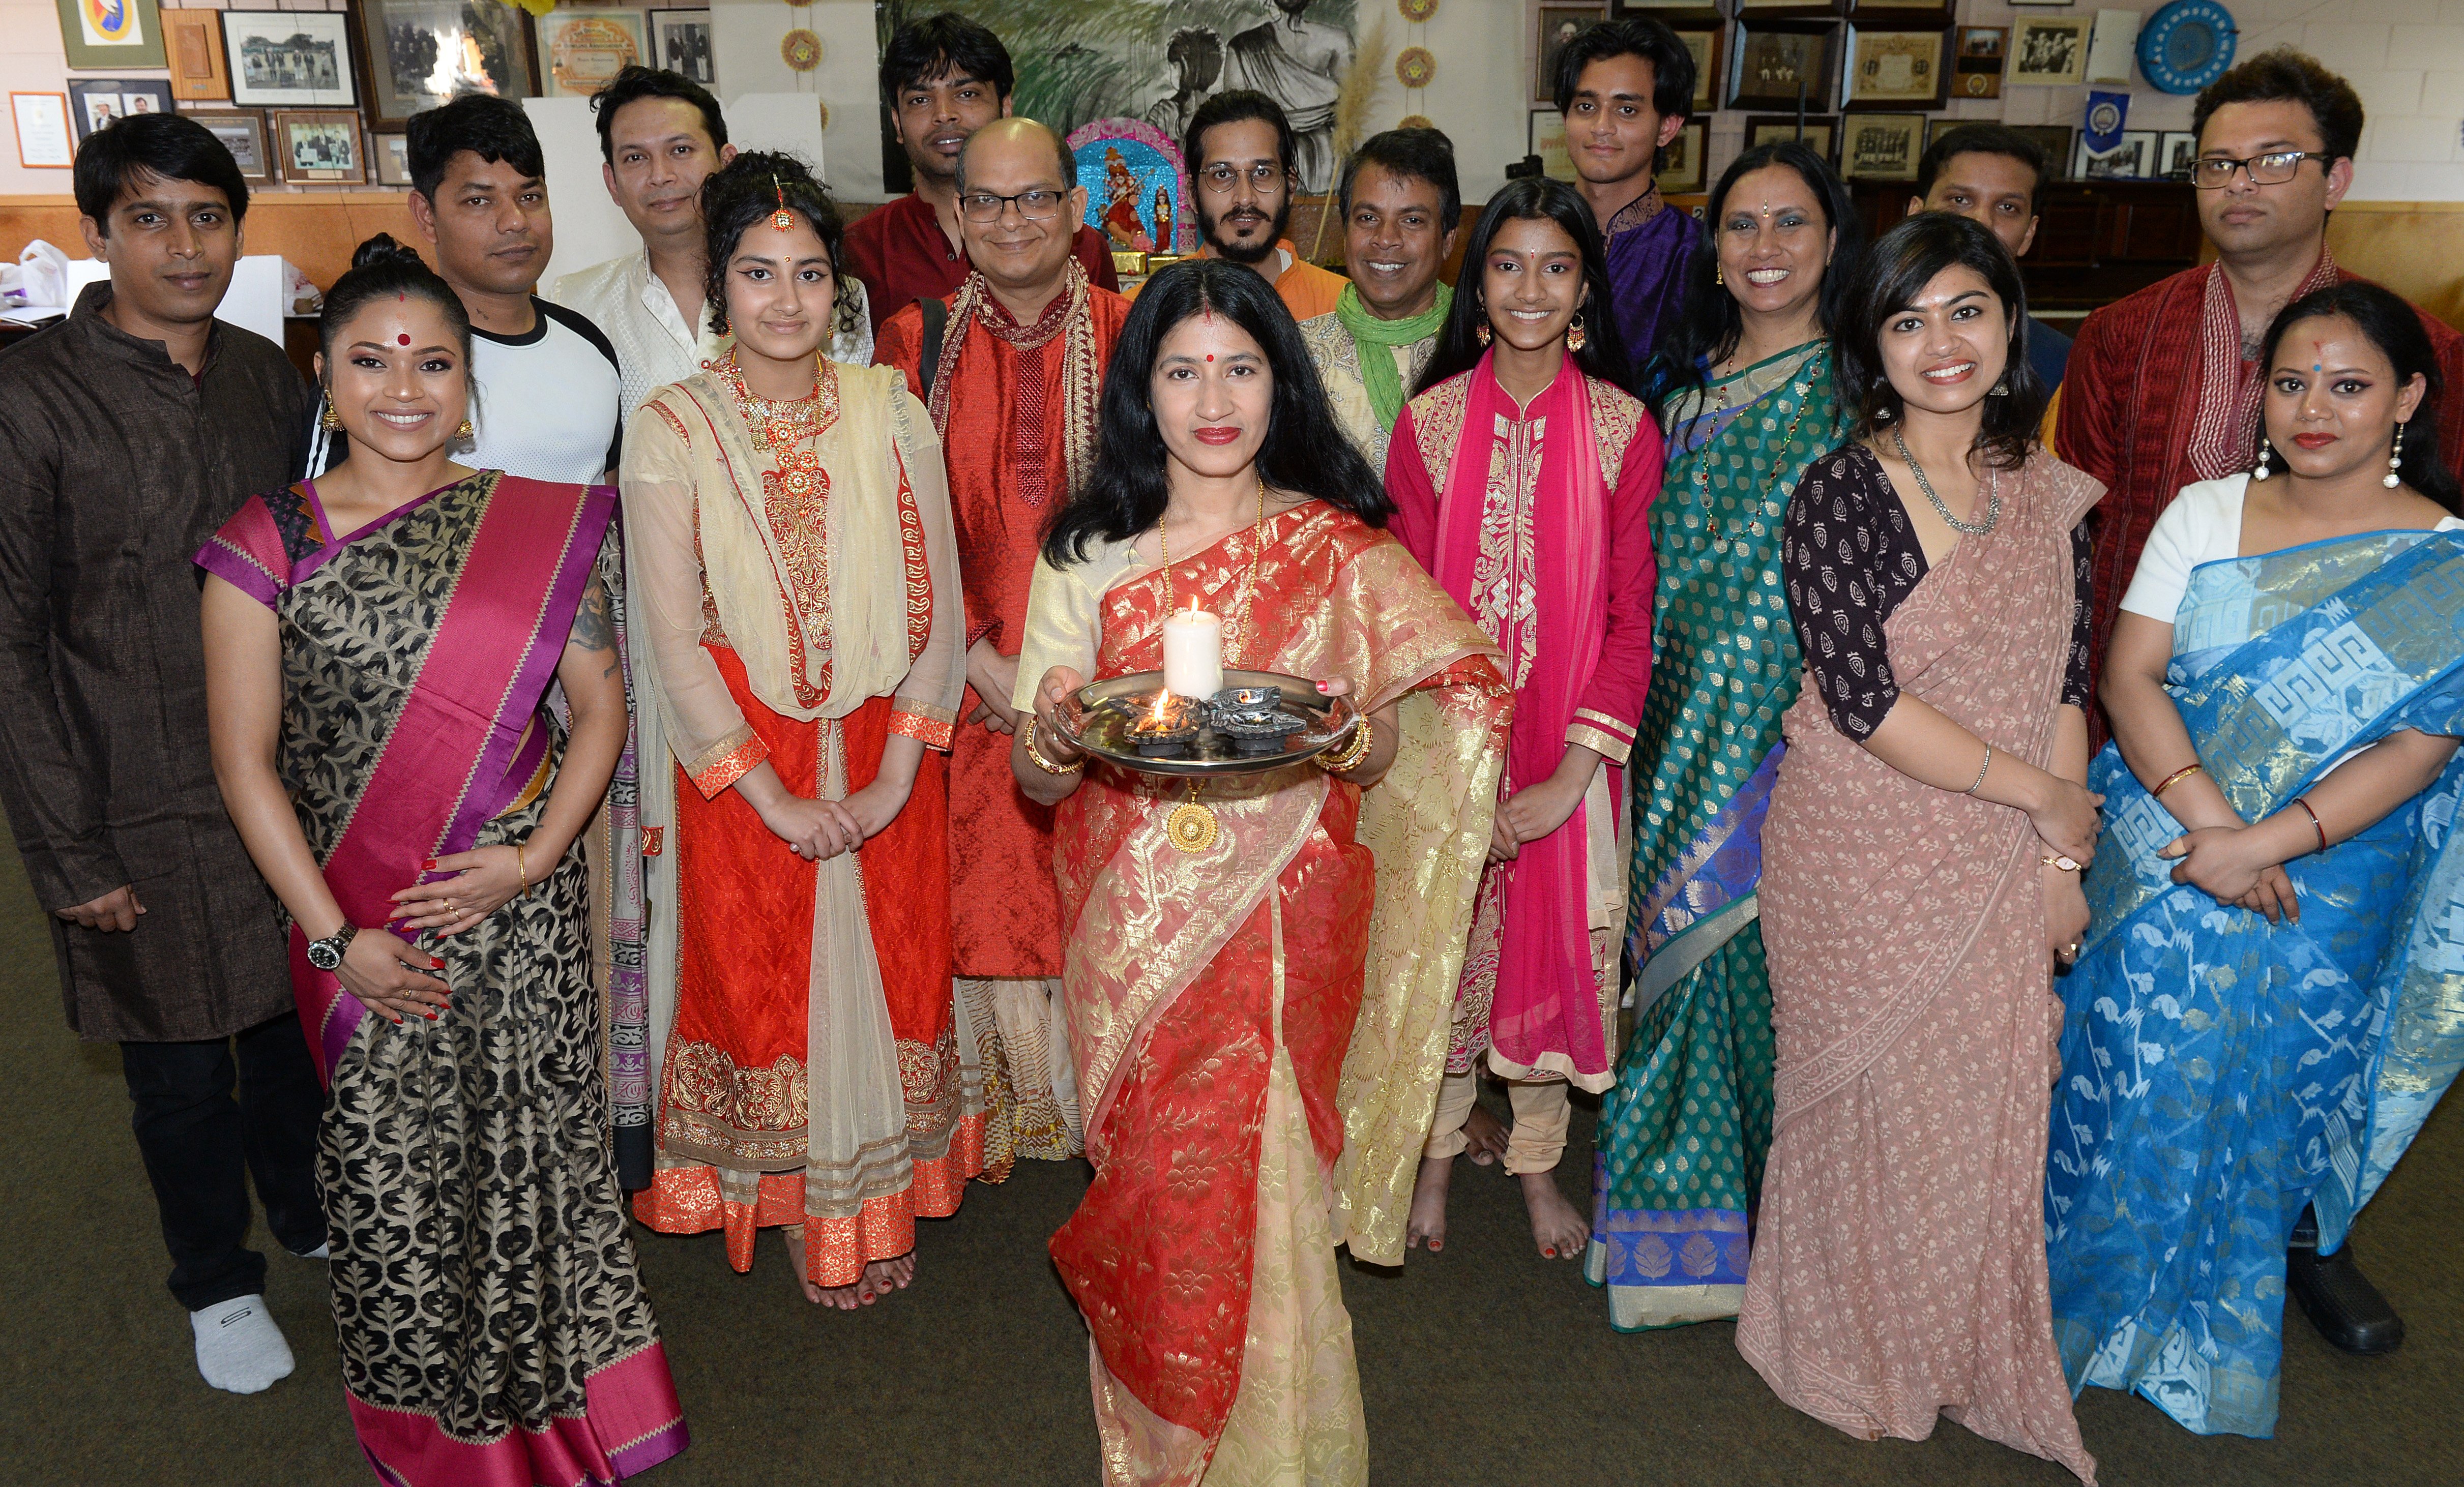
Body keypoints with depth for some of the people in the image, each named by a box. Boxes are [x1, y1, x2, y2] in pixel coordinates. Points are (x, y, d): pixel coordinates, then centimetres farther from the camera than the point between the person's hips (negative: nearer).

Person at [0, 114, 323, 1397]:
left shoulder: (265, 375, 3)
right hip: (146, 814, -4)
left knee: (295, 1022, 19)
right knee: (181, 1067, 12)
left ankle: (309, 1210, 45)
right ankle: (216, 1281, 35)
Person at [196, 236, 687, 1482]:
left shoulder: (543, 526, 0)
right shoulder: (270, 541, -3)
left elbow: (599, 705, 3)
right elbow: (245, 759, -3)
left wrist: (541, 855, -10)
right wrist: (335, 935, -8)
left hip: (523, 908, 1)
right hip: (358, 923, -1)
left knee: (531, 1143, 11)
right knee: (389, 1162, 8)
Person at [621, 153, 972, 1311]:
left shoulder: (890, 412, -1)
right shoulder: (671, 432, -6)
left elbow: (936, 604, -3)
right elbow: (672, 639, -9)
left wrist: (896, 772, -11)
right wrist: (774, 796, -13)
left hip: (886, 753, 2)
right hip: (739, 759, -1)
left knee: (889, 965, 11)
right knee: (763, 975, 10)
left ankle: (883, 1192, 31)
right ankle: (799, 1205, 31)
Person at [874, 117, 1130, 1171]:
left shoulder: (1130, 339, 4)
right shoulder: (916, 345, 6)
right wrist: (988, 663, -8)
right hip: (972, 688, 1)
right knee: (981, 907, 4)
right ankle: (997, 1118, 21)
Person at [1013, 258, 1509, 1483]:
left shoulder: (1340, 552, 2)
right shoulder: (1088, 554, 4)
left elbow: (1392, 754, 3)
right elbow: (1036, 782, 4)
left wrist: (1356, 737, -19)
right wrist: (1054, 732, -19)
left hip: (1283, 925, -1)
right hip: (1133, 929, 1)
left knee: (1253, 1192, -3)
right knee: (1155, 1201, 8)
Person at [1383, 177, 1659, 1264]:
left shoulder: (1623, 428, -4)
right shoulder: (1431, 420, -2)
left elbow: (1631, 617, -6)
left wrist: (1570, 776, -14)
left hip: (1571, 751, 0)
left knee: (1559, 940, 10)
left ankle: (1538, 1159, 31)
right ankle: (1437, 1154, 31)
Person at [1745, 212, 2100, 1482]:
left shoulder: (2050, 496, 4)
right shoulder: (1837, 496, -13)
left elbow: (2064, 691, 6)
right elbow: (1864, 701, -18)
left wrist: (2062, 859, -2)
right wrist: (2041, 794, -12)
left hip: (2000, 859, 4)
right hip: (1860, 850, -4)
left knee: (1988, 1103, 11)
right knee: (1870, 1098, 8)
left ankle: (1968, 1357, 34)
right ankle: (1858, 1355, 32)